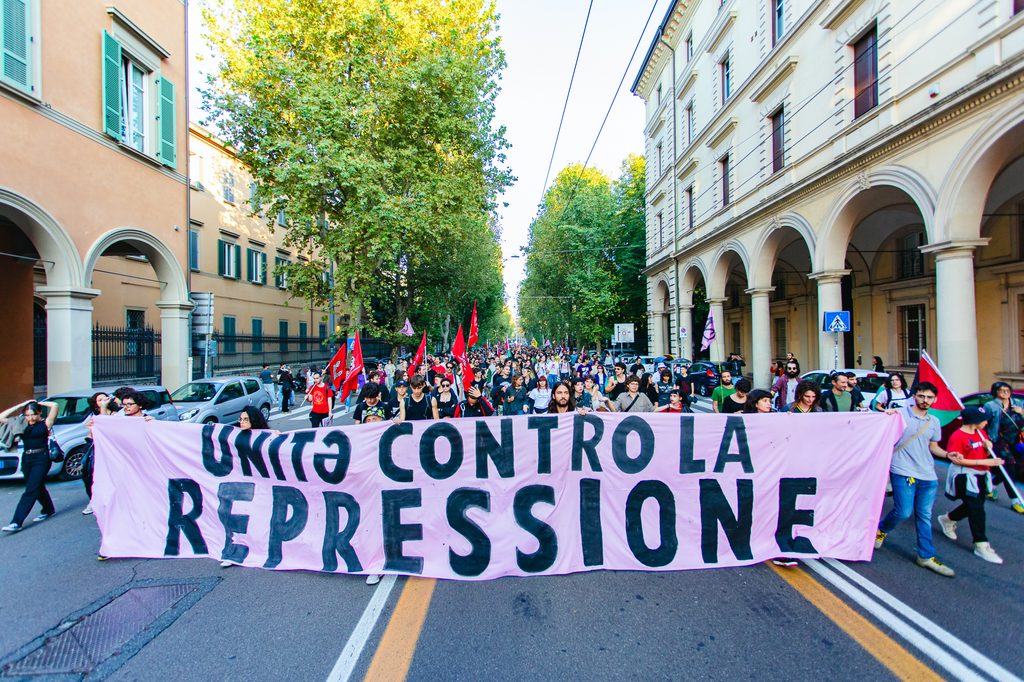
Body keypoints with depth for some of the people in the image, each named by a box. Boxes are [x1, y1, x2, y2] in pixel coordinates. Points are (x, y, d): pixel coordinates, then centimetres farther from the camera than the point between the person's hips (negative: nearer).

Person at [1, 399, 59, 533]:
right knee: (38, 488, 17)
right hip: (26, 459, 6)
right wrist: (20, 405, 5)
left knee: (30, 490, -8)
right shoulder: (22, 425, 12)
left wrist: (39, 403, 1)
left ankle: (16, 522, -9)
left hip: (41, 458, -6)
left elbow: (54, 405, -16)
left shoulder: (45, 423, -2)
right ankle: (48, 509, 33)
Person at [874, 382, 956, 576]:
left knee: (924, 516, 11)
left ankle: (926, 556, 22)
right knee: (903, 512, -8)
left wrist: (947, 454, 1)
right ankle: (880, 529, 20)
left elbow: (933, 446, 21)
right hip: (903, 472, -5)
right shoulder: (900, 413, -6)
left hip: (928, 475, 5)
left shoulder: (934, 422, 12)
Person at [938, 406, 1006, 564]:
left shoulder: (981, 433, 8)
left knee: (975, 506, 17)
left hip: (980, 476, 9)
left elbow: (985, 455, 17)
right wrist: (983, 462, -22)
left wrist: (988, 448, -4)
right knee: (977, 510, -6)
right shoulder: (957, 436, -18)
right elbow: (956, 460, -20)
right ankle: (981, 546, 1)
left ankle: (947, 519, 38)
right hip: (965, 477, -8)